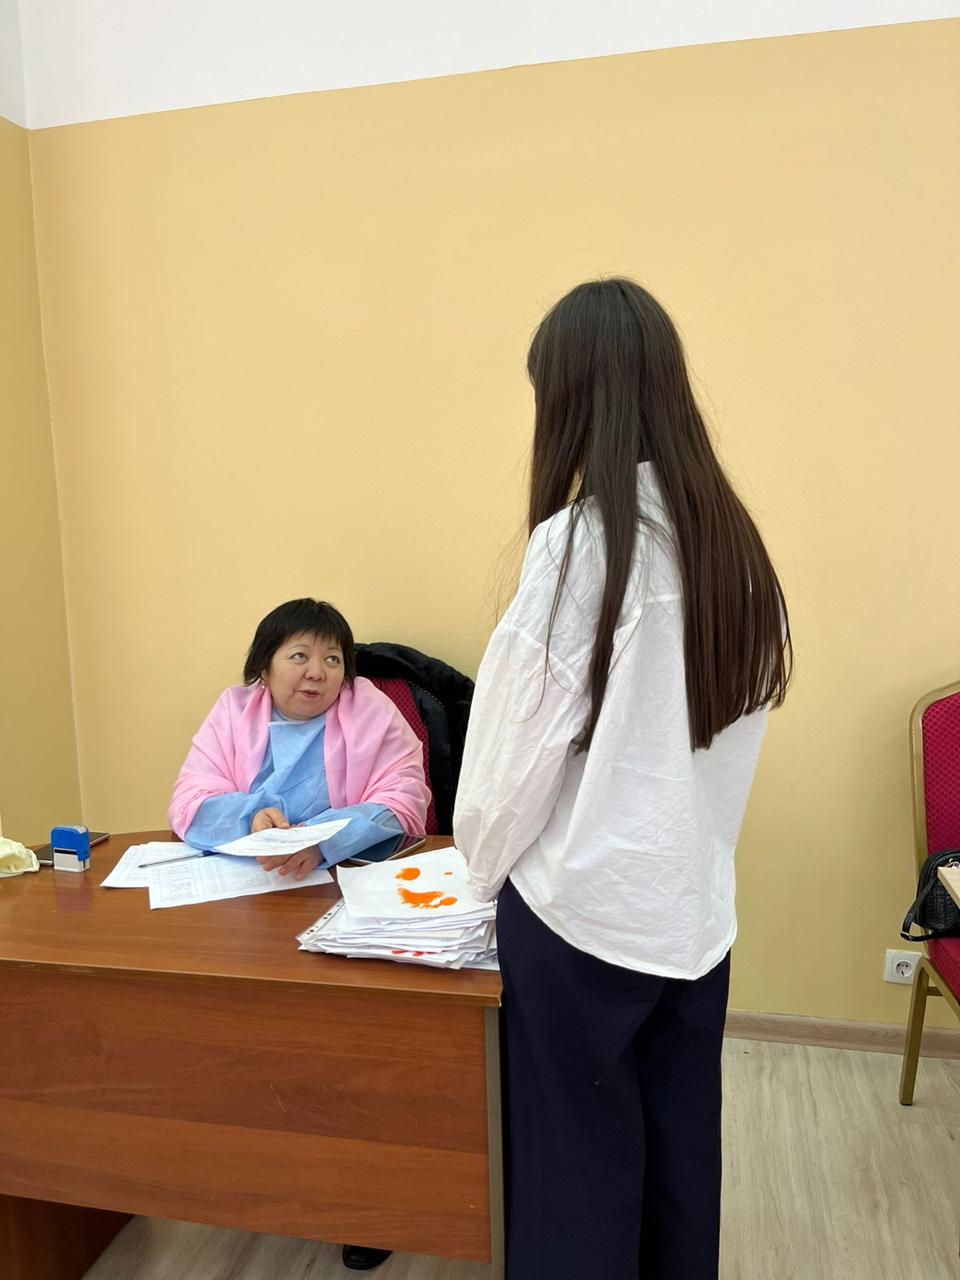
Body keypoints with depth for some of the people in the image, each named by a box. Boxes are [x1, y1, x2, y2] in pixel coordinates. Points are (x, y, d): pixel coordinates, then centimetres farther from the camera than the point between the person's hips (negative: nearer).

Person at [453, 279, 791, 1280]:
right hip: (695, 908, 6)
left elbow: (516, 743, -13)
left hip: (584, 908, -6)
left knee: (578, 1158, 15)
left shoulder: (578, 542, -18)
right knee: (680, 1150, 21)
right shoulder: (731, 539, 0)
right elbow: (734, 728, 6)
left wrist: (482, 865, 5)